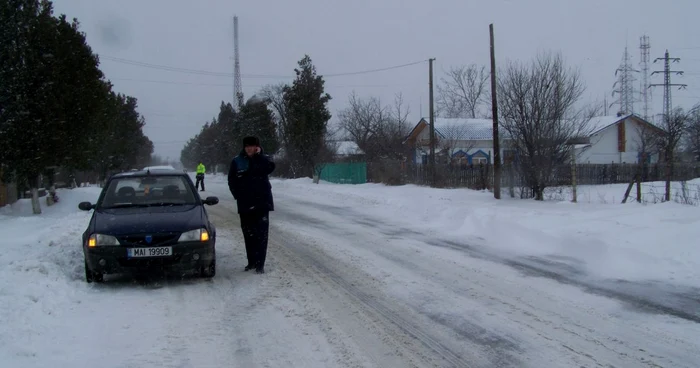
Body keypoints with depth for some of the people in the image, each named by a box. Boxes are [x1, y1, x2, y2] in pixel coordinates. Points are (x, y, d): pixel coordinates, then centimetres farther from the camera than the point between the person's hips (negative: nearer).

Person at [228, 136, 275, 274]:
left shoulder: (262, 159, 2)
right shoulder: (237, 161, 1)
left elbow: (270, 168, -19)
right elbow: (232, 181, 6)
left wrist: (259, 155, -18)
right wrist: (238, 196, -3)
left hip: (262, 202, -1)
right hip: (245, 204, 1)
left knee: (261, 234, -5)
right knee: (248, 234, 9)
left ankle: (260, 264, -4)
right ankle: (252, 261, 20)